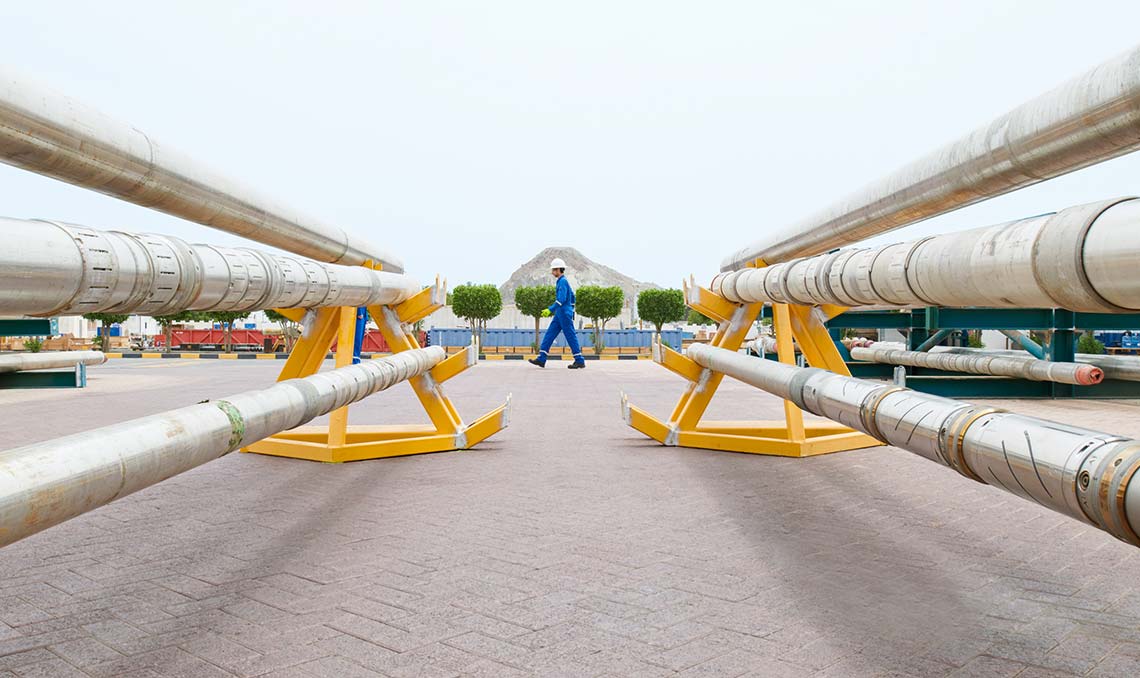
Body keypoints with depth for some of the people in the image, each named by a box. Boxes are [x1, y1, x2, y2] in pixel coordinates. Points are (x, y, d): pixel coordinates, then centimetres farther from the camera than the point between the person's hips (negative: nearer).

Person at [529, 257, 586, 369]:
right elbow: (571, 295, 22)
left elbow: (561, 299, -22)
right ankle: (541, 359, 5)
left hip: (564, 313, -10)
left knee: (570, 336, -5)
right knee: (549, 334, 6)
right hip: (560, 314, 10)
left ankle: (580, 361, 1)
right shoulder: (563, 281, 16)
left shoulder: (563, 281, -14)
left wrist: (550, 310, -20)